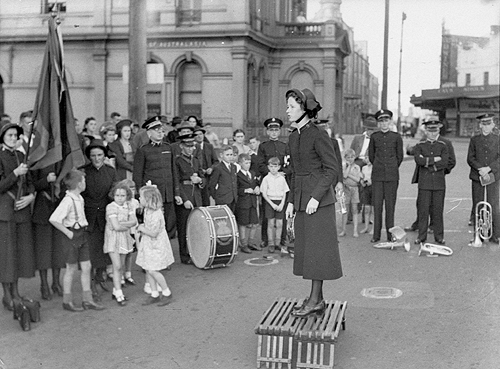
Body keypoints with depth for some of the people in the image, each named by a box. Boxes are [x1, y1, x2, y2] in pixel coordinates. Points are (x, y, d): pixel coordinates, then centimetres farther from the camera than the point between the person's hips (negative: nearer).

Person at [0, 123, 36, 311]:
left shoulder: (20, 156, 11)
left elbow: (29, 181, 14)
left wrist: (31, 195, -4)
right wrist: (15, 173, -19)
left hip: (22, 209, 6)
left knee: (22, 249, 9)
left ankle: (15, 291, 22)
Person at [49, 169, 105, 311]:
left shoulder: (79, 198, 7)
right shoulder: (68, 200, -20)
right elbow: (53, 219, -25)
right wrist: (68, 232, -19)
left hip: (82, 235, 8)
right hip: (72, 236, -8)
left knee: (86, 267, 9)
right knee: (71, 269, 3)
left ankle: (87, 300, 18)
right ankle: (67, 301, 17)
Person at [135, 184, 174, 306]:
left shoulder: (156, 214, -25)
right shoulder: (147, 210, 4)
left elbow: (153, 233, -26)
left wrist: (142, 229, -14)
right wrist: (142, 228, 2)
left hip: (156, 245, -9)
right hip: (147, 244, 9)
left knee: (153, 271, -7)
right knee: (147, 270, 10)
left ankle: (167, 293, 11)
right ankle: (154, 294, 20)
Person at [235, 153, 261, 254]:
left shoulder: (253, 173, 14)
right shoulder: (237, 175, -10)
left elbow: (256, 183, 24)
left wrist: (257, 188, 3)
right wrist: (245, 190, -21)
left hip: (253, 202, 7)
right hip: (242, 203, -6)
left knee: (255, 223, 7)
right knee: (243, 224, 2)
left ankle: (251, 242, 24)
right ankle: (243, 244, 12)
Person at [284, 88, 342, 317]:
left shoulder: (318, 135, -12)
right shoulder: (293, 137, 11)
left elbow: (333, 170, -14)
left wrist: (316, 197, -19)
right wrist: (291, 201, 13)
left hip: (319, 200, -8)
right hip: (301, 199, 8)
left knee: (316, 248, -3)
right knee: (305, 248, 10)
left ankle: (315, 300, 4)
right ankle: (317, 299, 18)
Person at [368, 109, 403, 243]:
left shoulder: (396, 137, 2)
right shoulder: (374, 136, 5)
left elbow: (400, 157, 10)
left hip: (392, 176, -1)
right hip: (377, 175, 1)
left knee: (390, 205, 1)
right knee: (377, 204, 0)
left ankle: (390, 234, 8)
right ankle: (376, 235, 6)